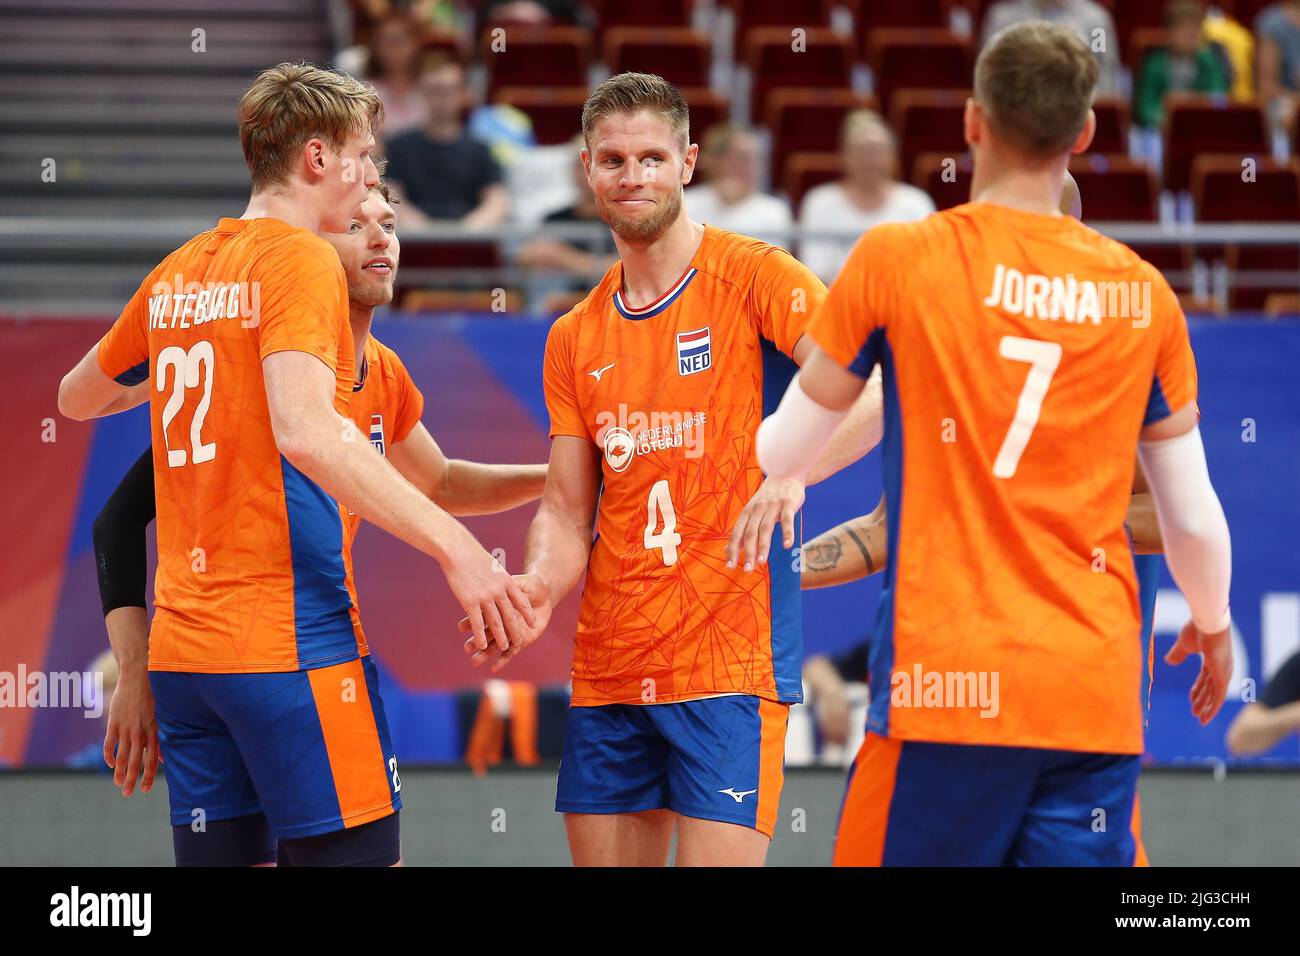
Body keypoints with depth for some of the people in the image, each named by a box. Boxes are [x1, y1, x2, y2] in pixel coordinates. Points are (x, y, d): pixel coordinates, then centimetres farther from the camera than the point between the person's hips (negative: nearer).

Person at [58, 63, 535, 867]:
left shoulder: (175, 275, 14)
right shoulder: (301, 260, -8)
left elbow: (77, 399, 30)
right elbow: (305, 431, -24)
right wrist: (454, 546, -26)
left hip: (182, 643, 8)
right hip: (292, 639, -8)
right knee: (354, 852, -4)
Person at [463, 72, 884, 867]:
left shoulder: (754, 278, -3)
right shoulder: (575, 339, 15)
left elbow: (870, 397, -17)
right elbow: (567, 513, 14)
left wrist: (793, 470, -35)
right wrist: (538, 589, -8)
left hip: (730, 661, -6)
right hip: (607, 670, 6)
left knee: (717, 858, -13)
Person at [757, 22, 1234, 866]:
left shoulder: (896, 258, -2)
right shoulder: (1145, 295, 5)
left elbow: (783, 454, 7)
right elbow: (1195, 519, 10)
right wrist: (1213, 624, 31)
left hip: (948, 685, -2)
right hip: (1099, 700, 3)